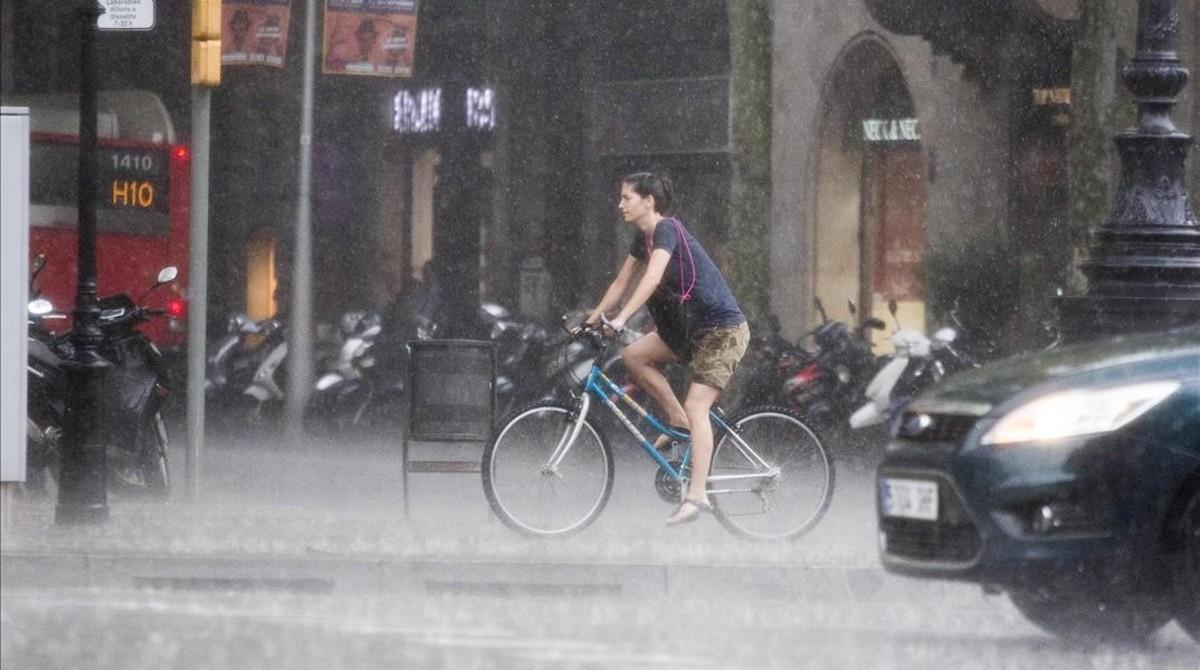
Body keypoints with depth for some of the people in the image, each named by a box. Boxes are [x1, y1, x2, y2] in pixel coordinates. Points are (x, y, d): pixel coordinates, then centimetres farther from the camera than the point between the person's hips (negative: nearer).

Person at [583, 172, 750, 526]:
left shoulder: (667, 230, -18)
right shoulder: (642, 237, 9)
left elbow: (653, 277, -32)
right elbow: (621, 283, 16)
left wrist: (621, 319, -39)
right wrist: (591, 321, 12)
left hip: (722, 329, -9)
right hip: (690, 328, 9)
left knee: (696, 406, -17)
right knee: (634, 355, -3)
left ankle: (697, 494, -20)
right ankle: (678, 421, 8)